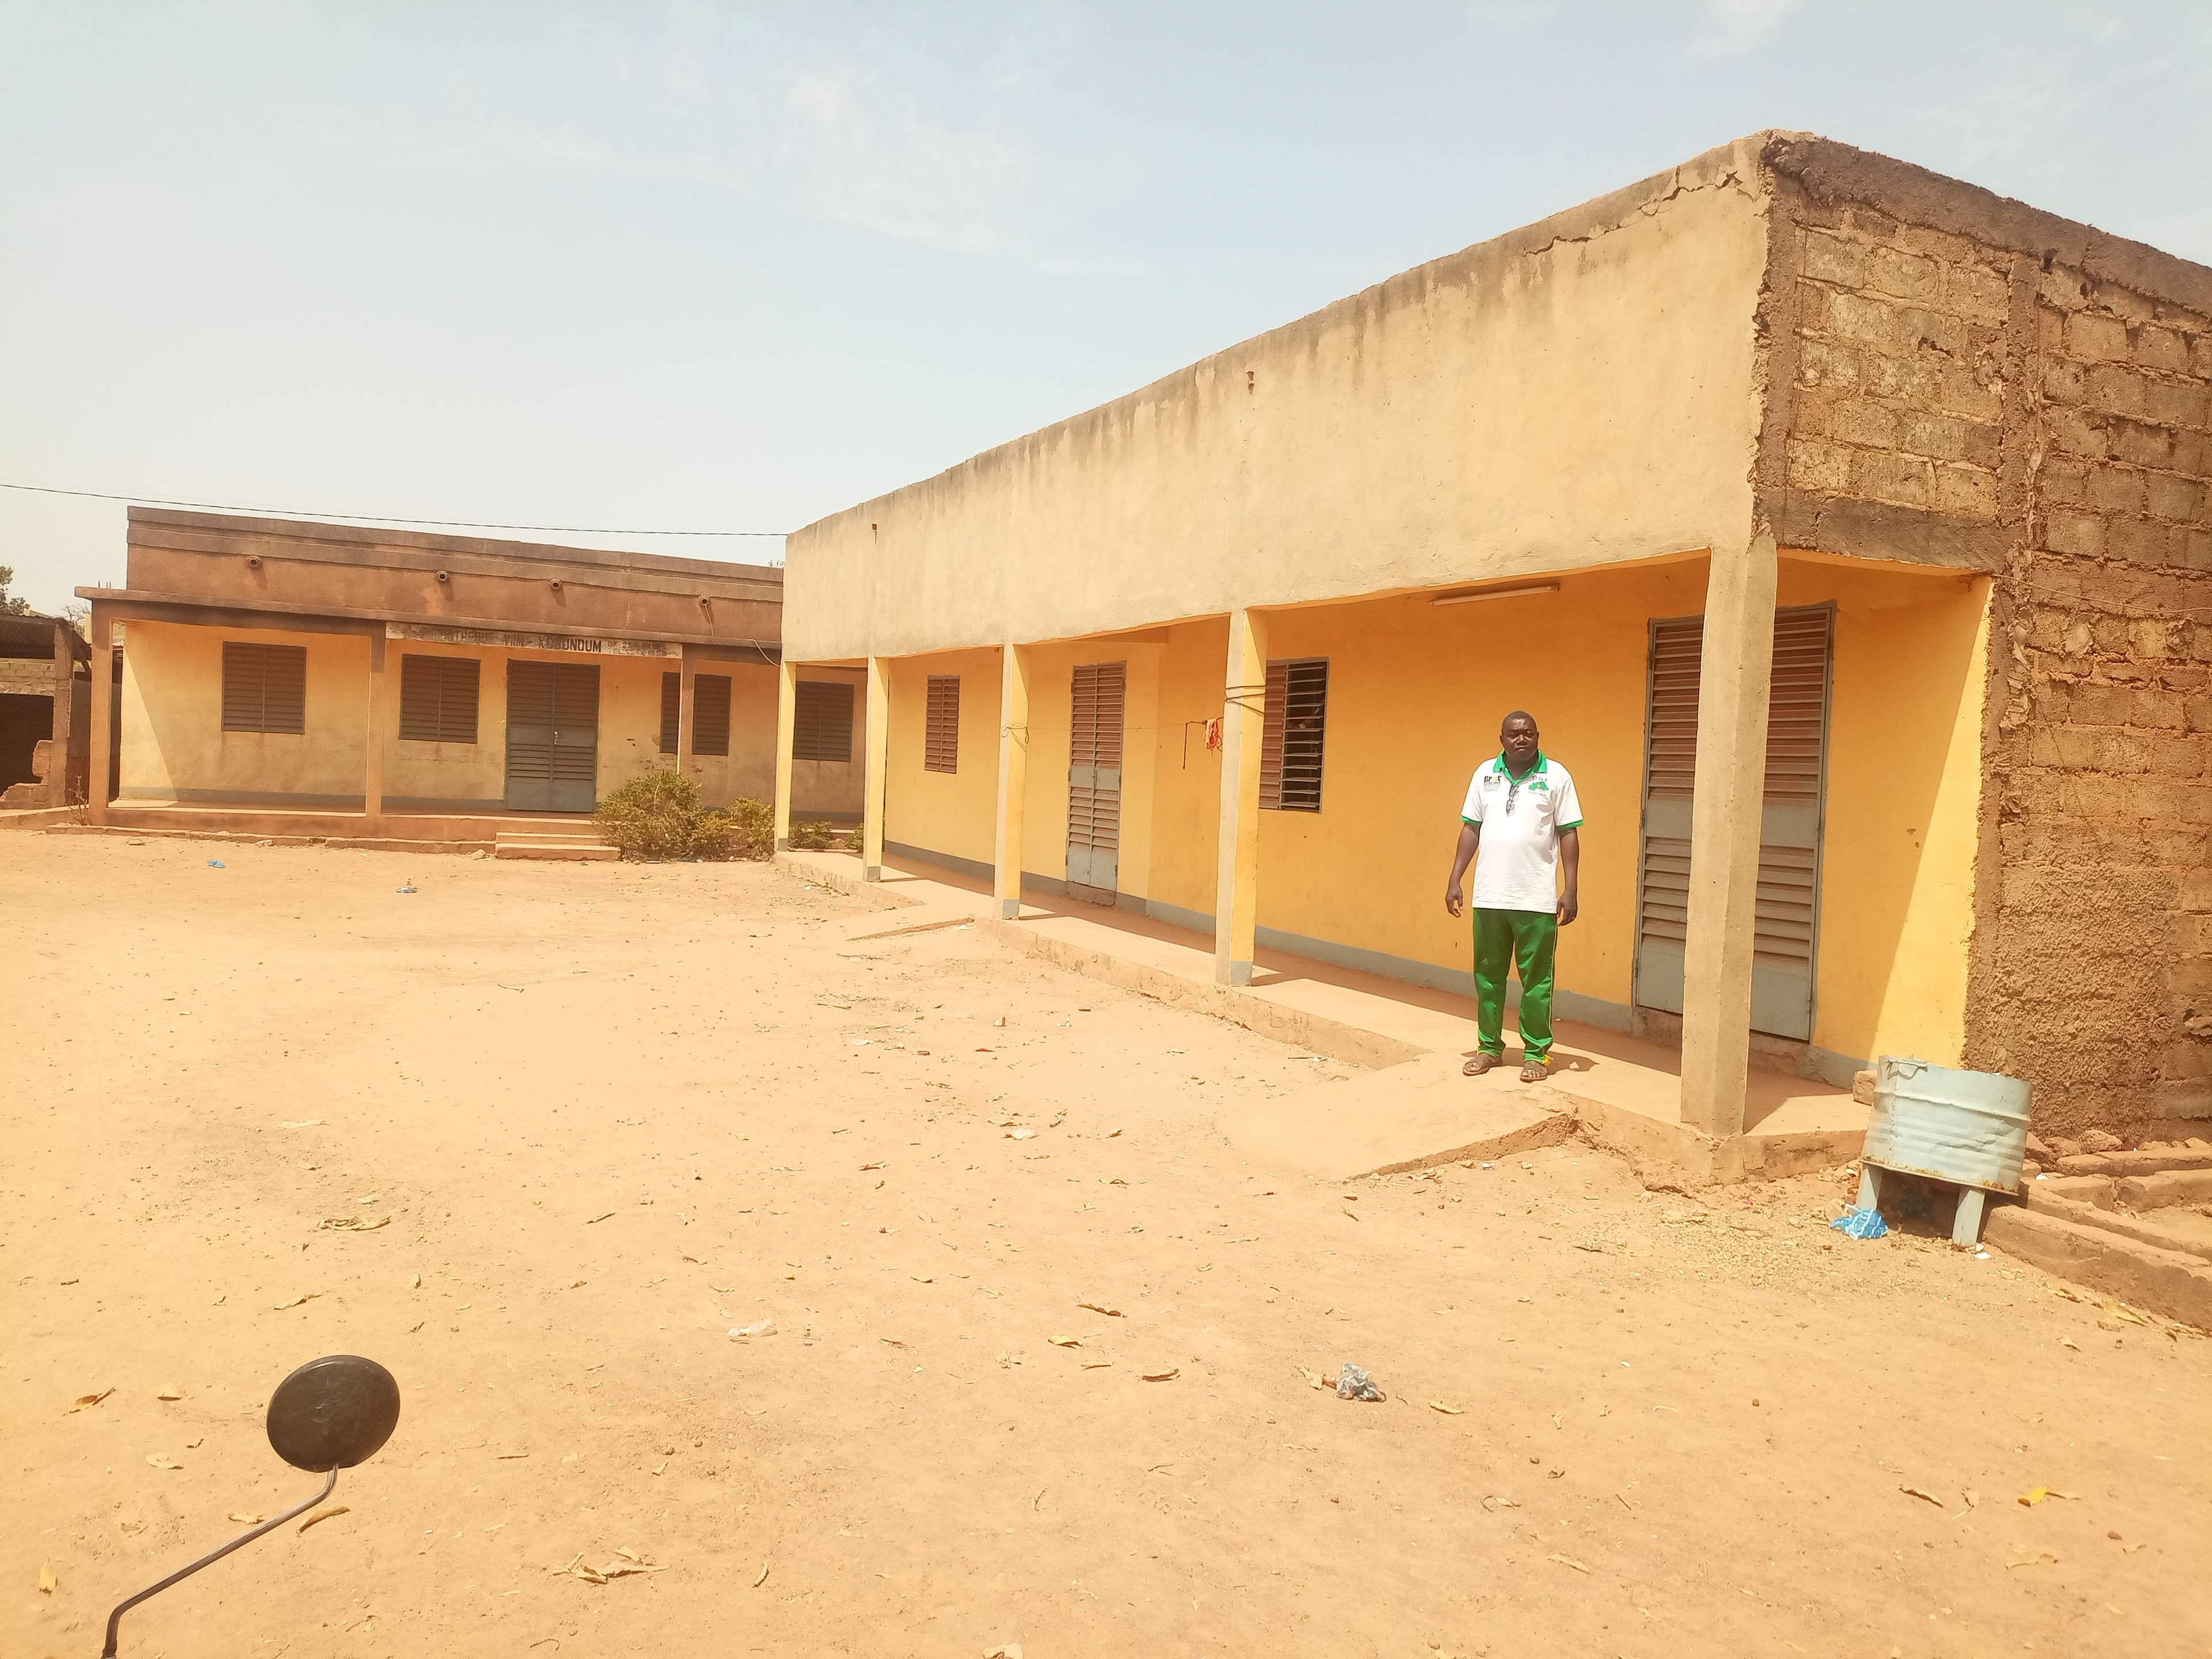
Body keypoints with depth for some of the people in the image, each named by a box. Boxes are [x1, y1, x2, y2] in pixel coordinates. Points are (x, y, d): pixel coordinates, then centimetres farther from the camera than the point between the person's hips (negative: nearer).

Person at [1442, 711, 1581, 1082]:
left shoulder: (1556, 775, -1)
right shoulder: (1485, 773, 7)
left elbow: (1569, 834, -1)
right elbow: (1471, 828, 10)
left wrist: (1570, 890, -6)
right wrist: (1455, 880, 6)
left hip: (1537, 899, -3)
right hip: (1489, 896, 3)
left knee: (1536, 979, 3)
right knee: (1487, 975, 10)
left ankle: (1537, 1053, 14)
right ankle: (1489, 1047, 23)